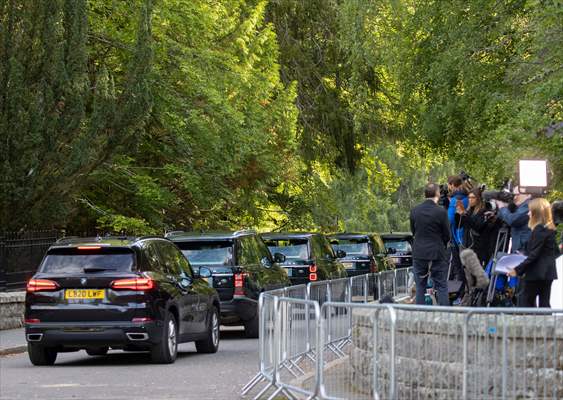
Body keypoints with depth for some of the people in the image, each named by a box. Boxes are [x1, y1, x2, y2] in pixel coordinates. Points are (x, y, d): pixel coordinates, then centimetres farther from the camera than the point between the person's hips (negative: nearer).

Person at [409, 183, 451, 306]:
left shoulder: (414, 211, -1)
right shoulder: (441, 212, -12)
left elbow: (413, 231, 9)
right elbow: (447, 236, -3)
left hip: (419, 253, 3)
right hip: (437, 254, -3)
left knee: (420, 287, 9)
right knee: (441, 287, 2)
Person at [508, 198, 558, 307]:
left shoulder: (539, 229, -16)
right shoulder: (550, 229, 12)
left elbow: (534, 254, -19)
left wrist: (518, 270, -17)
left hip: (537, 273, -9)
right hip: (548, 273, 9)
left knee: (524, 301, -4)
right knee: (544, 303, 9)